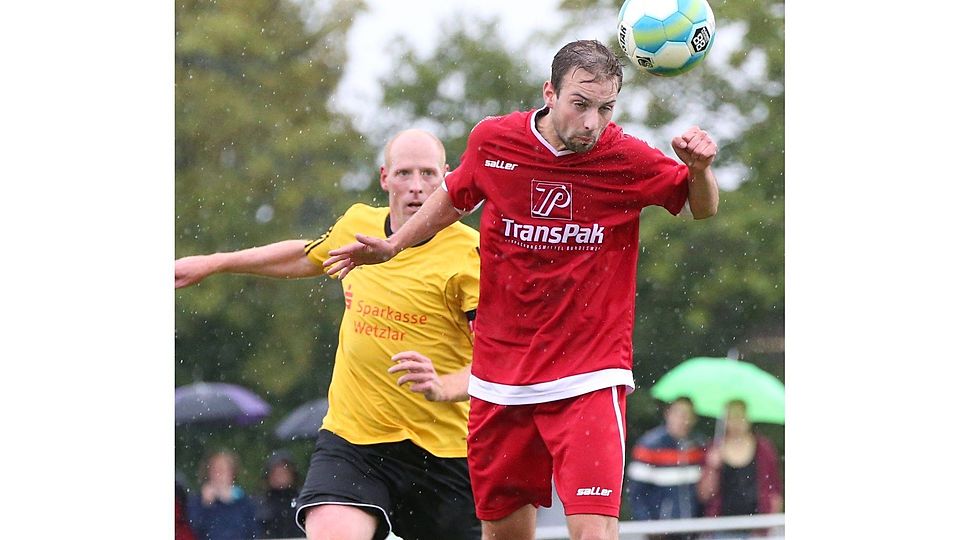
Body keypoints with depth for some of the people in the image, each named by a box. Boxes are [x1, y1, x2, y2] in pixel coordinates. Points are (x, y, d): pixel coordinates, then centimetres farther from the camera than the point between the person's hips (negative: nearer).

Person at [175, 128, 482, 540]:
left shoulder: (470, 253, -11)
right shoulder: (357, 225, 5)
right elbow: (307, 257, 29)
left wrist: (443, 387, -35)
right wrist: (214, 263, 33)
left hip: (442, 451, -2)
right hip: (350, 440, 2)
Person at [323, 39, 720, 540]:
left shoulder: (628, 160, -10)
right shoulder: (492, 141, -4)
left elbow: (703, 208, 5)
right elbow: (455, 196, 18)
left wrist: (700, 169, -16)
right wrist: (392, 245, 18)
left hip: (589, 377, -3)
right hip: (500, 376, 3)